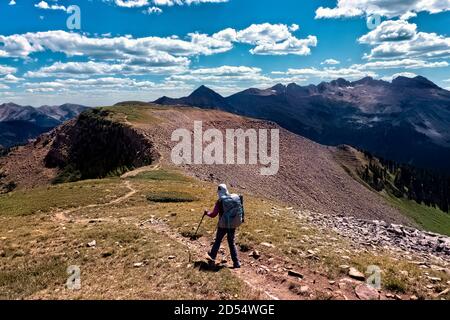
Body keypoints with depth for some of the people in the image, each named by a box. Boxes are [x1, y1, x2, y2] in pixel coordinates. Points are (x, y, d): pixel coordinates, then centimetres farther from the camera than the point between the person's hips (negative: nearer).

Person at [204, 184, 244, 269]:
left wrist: (207, 213, 11)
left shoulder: (220, 201, -14)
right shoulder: (236, 198, -3)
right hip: (233, 225, 3)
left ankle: (213, 256, 40)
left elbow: (213, 215, -9)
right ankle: (236, 262, 11)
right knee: (232, 243, 14)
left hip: (223, 225, -3)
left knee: (218, 240, 19)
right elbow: (239, 210, 5)